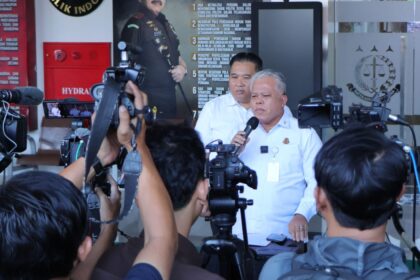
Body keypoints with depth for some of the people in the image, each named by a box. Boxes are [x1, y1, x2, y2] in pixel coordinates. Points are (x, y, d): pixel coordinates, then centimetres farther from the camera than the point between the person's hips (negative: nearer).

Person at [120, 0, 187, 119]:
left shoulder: (166, 25, 17)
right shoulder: (136, 24, -9)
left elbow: (176, 57, 26)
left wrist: (182, 68, 2)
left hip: (169, 99, 8)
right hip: (147, 101, -8)